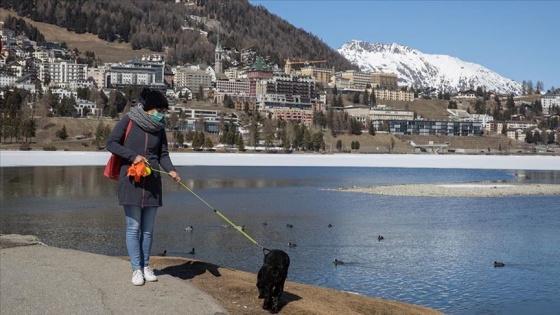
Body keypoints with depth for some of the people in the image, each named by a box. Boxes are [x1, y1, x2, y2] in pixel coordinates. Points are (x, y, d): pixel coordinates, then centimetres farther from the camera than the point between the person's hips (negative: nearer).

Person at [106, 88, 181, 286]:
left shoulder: (159, 129, 9)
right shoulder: (128, 121, -4)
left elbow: (163, 154, 8)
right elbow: (111, 143, -5)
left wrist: (171, 170, -11)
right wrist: (133, 156, -16)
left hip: (152, 182, 4)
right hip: (131, 180, -4)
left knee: (148, 228, 8)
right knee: (133, 227, -1)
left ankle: (146, 266, 19)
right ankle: (136, 269, 6)